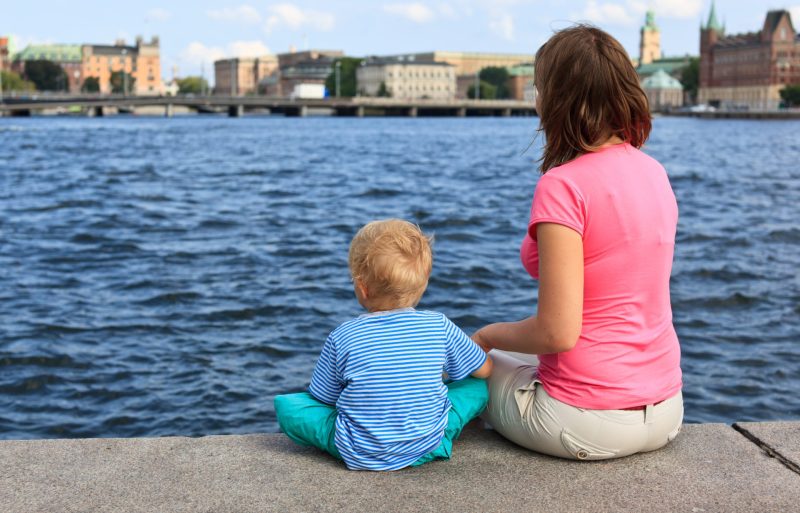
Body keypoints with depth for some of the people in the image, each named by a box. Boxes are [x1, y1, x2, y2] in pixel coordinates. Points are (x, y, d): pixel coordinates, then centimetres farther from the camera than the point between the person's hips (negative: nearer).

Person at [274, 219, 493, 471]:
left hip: (360, 455, -1)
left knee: (285, 404, 8)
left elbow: (323, 398, 1)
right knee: (478, 385, 17)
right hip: (429, 445, 1)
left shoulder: (341, 338, -12)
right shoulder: (440, 327, -8)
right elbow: (485, 369, 9)